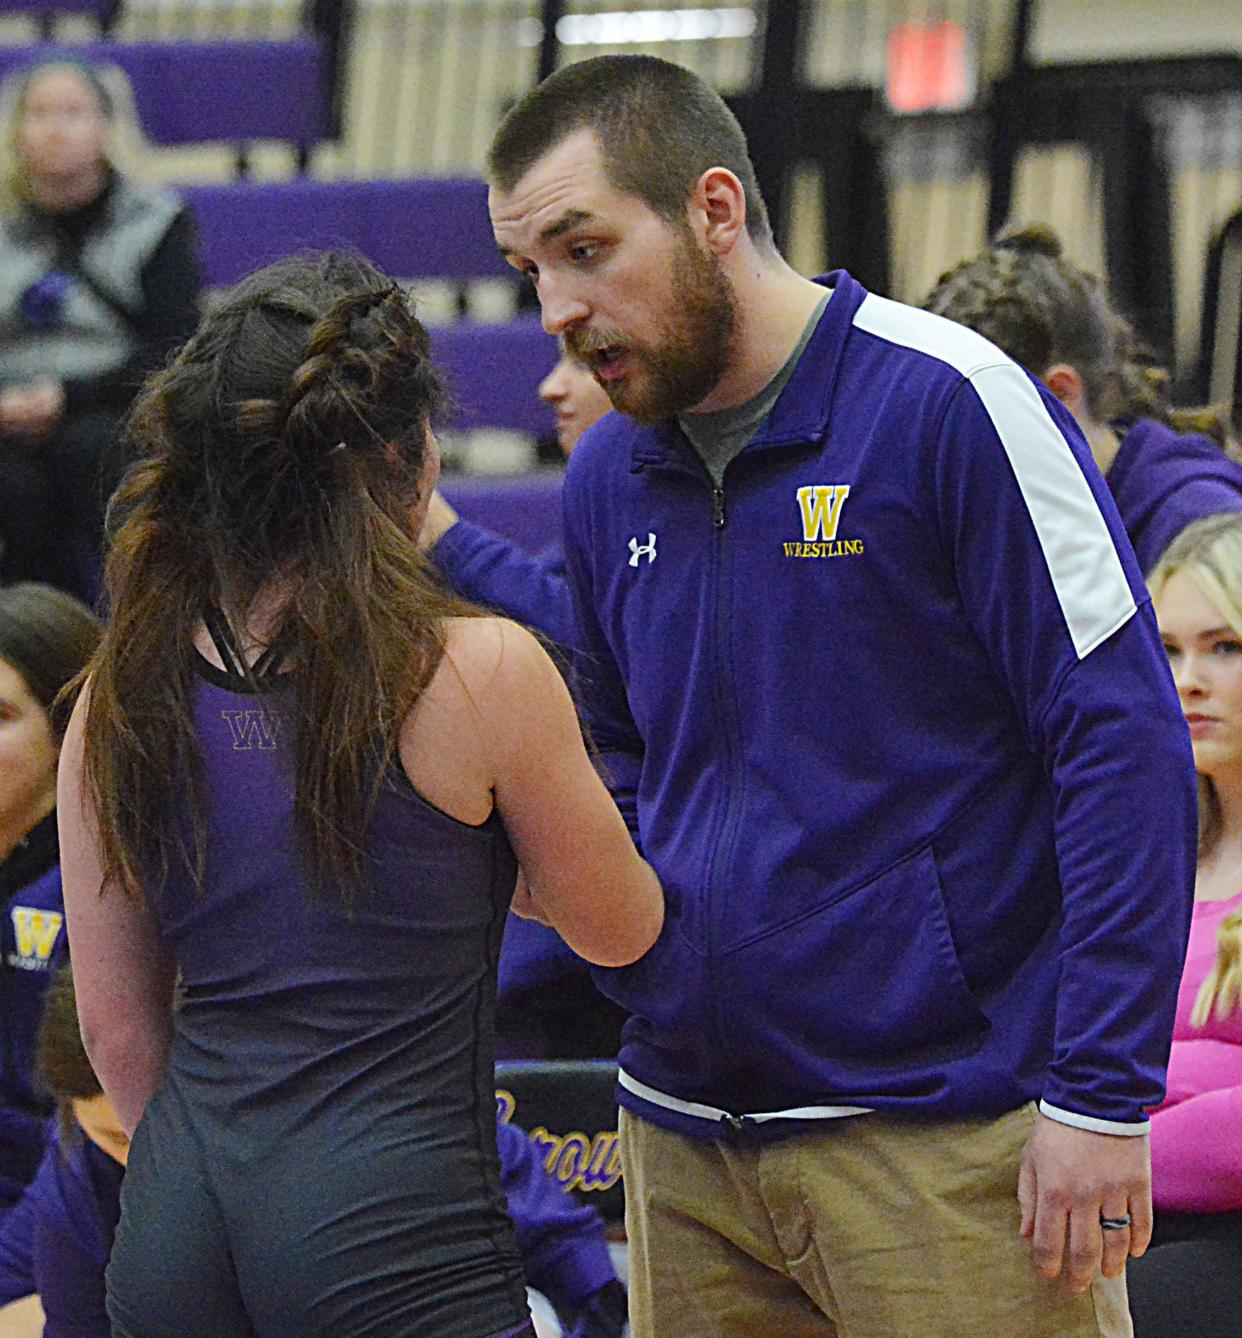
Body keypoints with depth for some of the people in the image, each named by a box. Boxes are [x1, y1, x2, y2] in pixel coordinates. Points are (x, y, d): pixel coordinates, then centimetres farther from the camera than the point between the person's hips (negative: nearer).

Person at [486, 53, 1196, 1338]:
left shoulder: (944, 401, -9)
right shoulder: (608, 474, 10)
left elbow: (1124, 744, -11)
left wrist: (1101, 1096, -16)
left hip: (947, 1136, -6)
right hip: (685, 1146, 6)